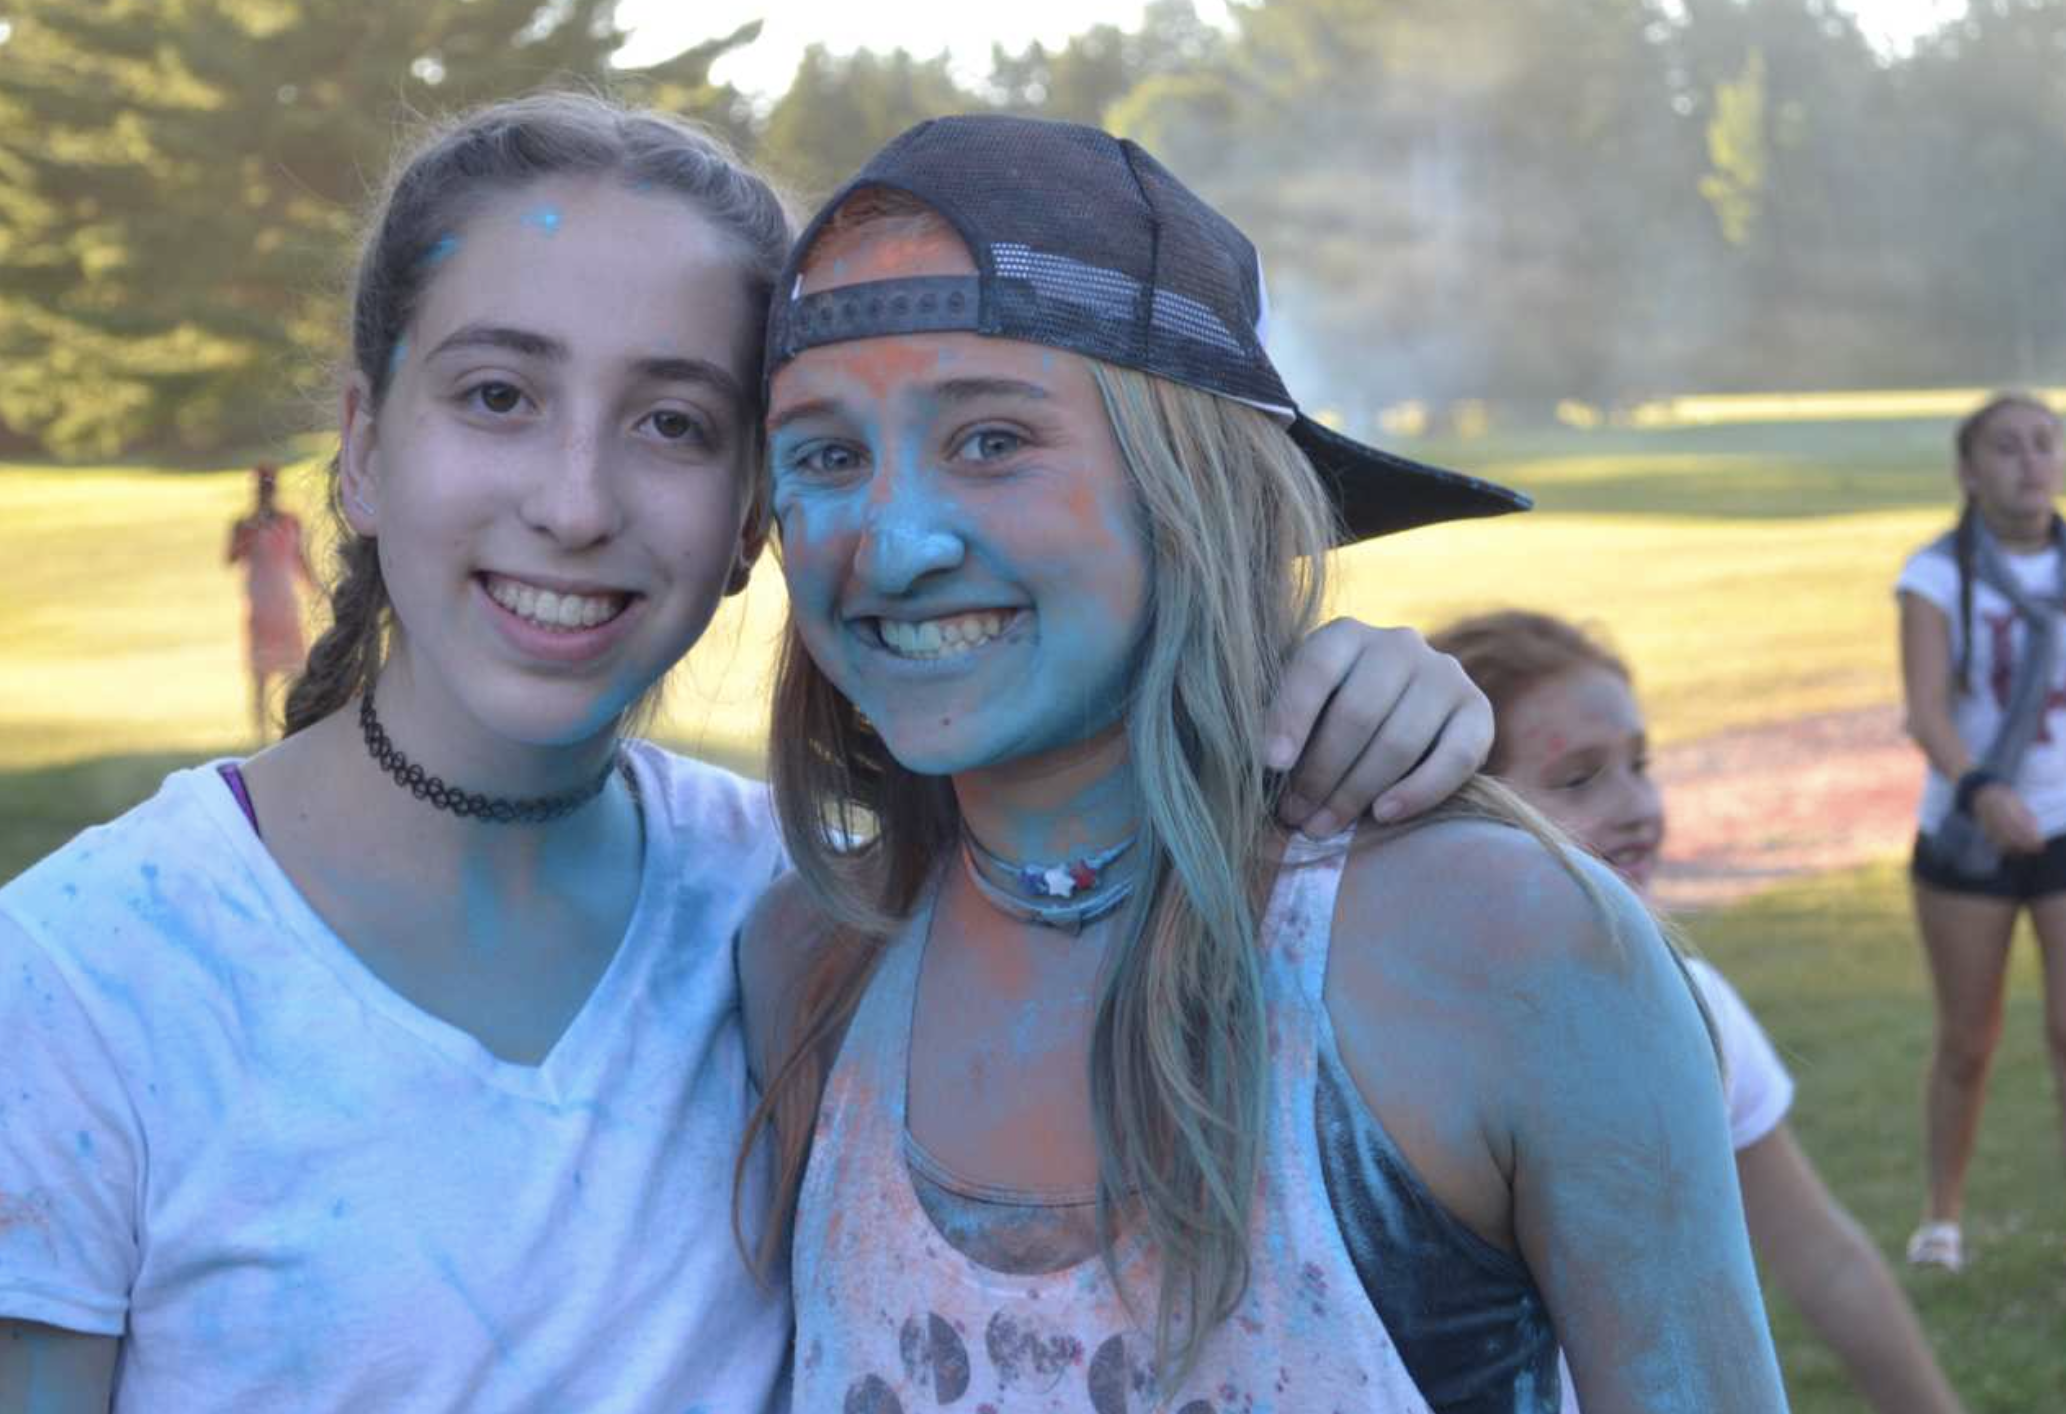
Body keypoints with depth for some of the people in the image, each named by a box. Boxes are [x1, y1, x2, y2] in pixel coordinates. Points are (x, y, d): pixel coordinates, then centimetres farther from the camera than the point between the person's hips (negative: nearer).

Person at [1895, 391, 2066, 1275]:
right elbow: (1926, 709, -20)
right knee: (1967, 1042, 9)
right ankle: (1943, 1215, 27)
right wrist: (1980, 790, -37)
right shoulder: (1939, 574, -8)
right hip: (1964, 836, -1)